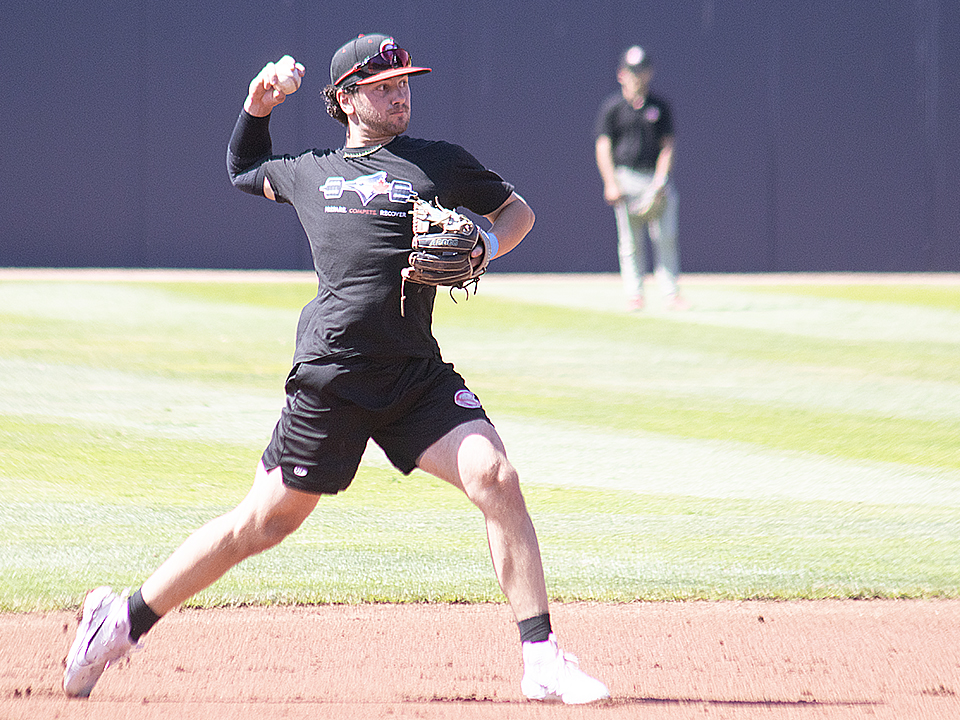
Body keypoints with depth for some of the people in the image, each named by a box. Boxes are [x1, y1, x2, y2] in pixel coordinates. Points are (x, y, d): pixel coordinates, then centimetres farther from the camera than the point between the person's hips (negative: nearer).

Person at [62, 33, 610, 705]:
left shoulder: (442, 164, 12)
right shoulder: (307, 173, 16)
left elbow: (516, 209, 24)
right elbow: (244, 170, 37)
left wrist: (485, 247, 3)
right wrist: (257, 106, 19)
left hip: (418, 372, 1)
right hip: (331, 374, -1)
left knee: (494, 476, -17)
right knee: (267, 520, 2)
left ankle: (542, 660, -13)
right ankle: (125, 620, 16)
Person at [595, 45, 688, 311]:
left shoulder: (660, 106, 8)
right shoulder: (612, 107, 2)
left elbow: (667, 146, 6)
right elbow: (603, 147, -1)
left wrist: (660, 180, -8)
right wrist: (611, 184, -12)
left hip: (657, 178, 2)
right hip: (625, 177, -1)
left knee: (666, 237, -5)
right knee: (630, 241, -1)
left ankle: (671, 294, -4)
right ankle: (634, 295, 3)